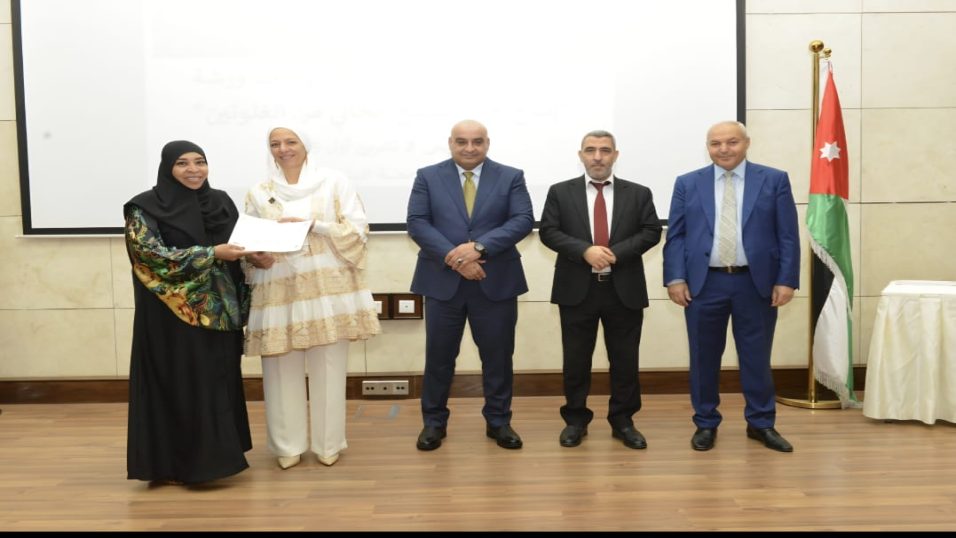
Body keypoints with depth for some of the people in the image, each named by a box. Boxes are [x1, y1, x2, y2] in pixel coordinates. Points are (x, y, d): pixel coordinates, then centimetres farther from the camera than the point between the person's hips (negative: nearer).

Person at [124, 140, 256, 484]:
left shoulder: (220, 201, 9)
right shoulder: (146, 208, -7)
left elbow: (239, 246, 17)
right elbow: (153, 255, -18)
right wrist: (211, 254, -23)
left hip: (219, 310, 6)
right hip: (173, 314, -5)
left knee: (219, 381, 11)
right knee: (179, 385, -1)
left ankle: (217, 453, 25)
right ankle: (176, 464, 10)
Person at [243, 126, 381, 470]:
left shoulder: (334, 182, 4)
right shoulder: (259, 193, 11)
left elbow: (358, 229, -2)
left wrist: (313, 225, -12)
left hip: (328, 287, -1)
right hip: (280, 291, 2)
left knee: (329, 368, 1)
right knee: (282, 369, 1)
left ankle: (328, 444, 15)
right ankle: (288, 445, 16)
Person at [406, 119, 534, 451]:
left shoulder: (511, 177, 4)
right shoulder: (428, 177, 4)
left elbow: (523, 220, -7)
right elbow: (416, 223, -5)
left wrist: (479, 247, -19)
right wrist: (453, 257, -18)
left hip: (495, 282, 0)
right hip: (443, 281, 0)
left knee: (498, 356, 9)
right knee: (439, 356, 9)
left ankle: (498, 421, 24)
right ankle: (434, 421, 24)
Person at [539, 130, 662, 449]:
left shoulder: (638, 193, 7)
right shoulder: (560, 192, 5)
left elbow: (651, 231, 0)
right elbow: (548, 231, -3)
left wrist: (616, 252, -15)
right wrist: (585, 250, -18)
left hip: (624, 290, 1)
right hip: (577, 289, 0)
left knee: (625, 359, 7)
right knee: (576, 360, 7)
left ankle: (623, 421, 21)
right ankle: (575, 420, 21)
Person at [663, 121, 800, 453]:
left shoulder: (774, 180, 4)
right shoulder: (688, 184, 7)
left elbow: (788, 236, 1)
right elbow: (675, 236, 3)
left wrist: (786, 280, -6)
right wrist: (675, 278, -7)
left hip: (756, 283, 0)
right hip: (704, 283, 1)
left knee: (756, 357, 9)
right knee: (704, 357, 8)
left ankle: (761, 424, 25)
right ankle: (706, 423, 23)